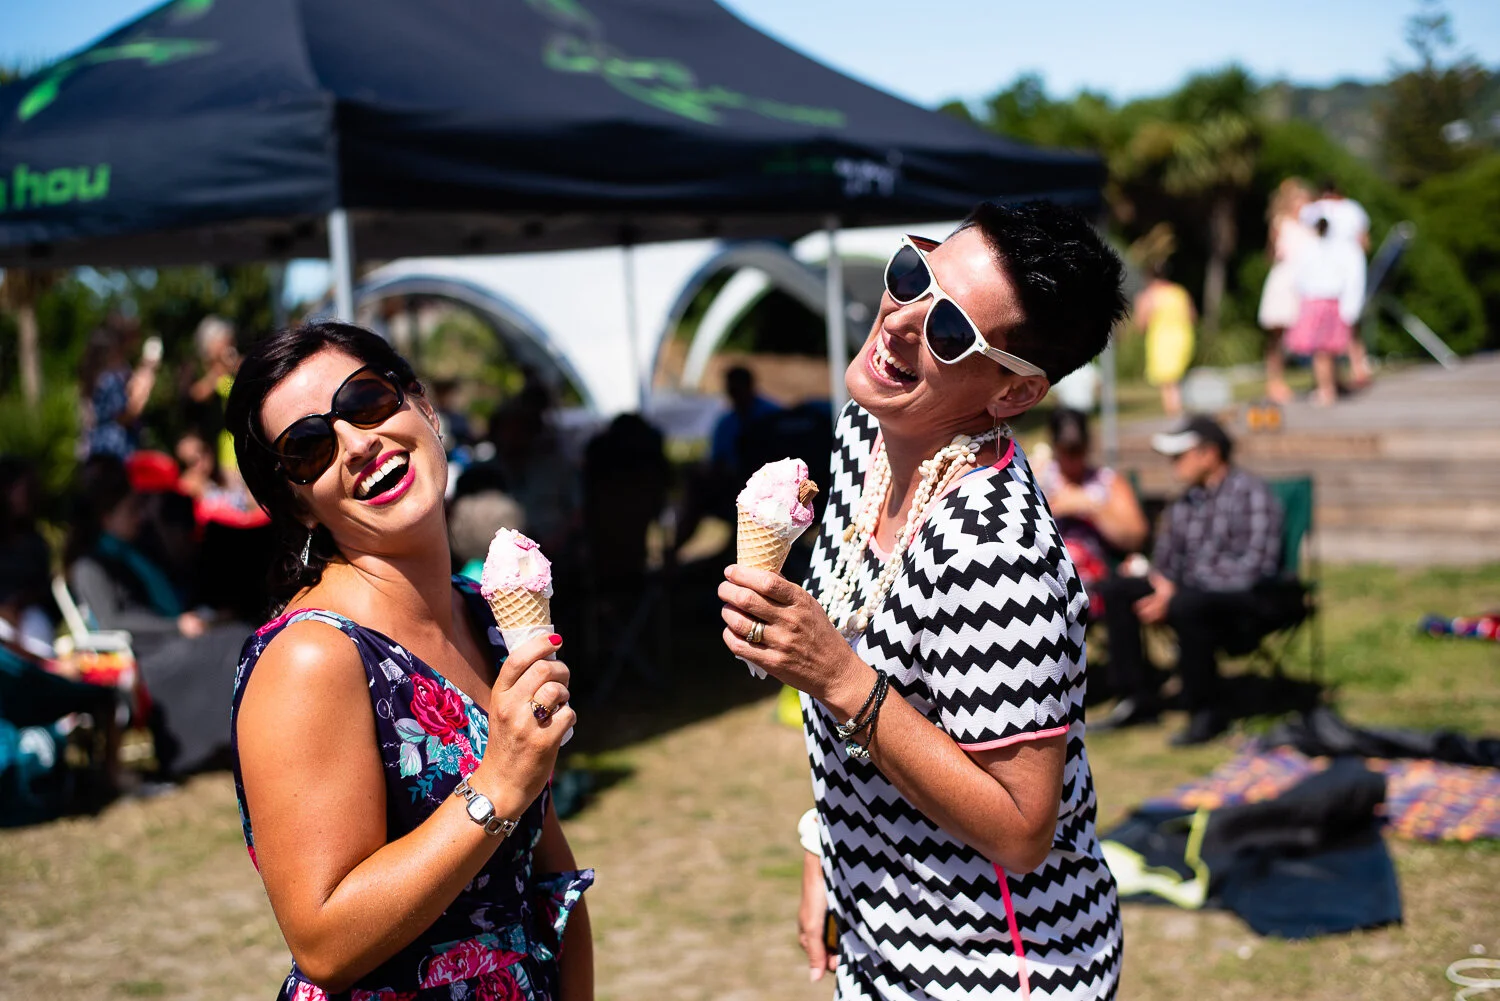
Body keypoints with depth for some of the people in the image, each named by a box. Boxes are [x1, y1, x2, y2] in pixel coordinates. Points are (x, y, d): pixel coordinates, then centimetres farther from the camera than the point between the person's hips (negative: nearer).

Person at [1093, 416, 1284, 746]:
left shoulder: (1251, 494, -10)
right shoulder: (1185, 502, 12)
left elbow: (1253, 567, -19)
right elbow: (1165, 559, 18)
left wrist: (1173, 596, -22)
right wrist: (1162, 585, -9)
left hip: (1247, 600, -8)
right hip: (1191, 590, 8)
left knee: (1186, 606, -37)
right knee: (1115, 590, -6)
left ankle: (1206, 712, -22)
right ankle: (1138, 698, -3)